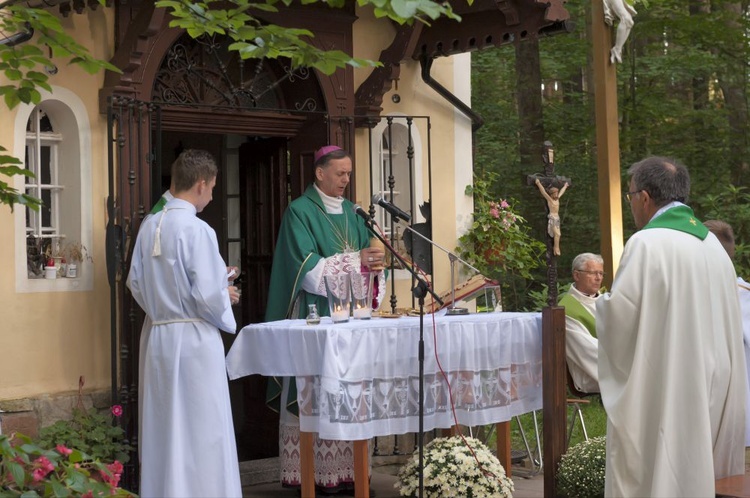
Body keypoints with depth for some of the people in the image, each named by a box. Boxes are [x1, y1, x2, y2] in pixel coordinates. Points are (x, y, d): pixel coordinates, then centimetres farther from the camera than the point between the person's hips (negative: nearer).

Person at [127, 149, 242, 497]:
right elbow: (207, 295, -19)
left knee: (164, 429, 14)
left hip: (158, 336, 7)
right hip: (194, 338, -7)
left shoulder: (149, 225, 3)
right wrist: (226, 296, 1)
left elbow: (136, 282, 10)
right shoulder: (197, 230, -16)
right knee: (202, 432, 3)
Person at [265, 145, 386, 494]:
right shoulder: (299, 212, -5)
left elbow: (364, 260, 12)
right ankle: (312, 475, -1)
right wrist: (356, 261, -20)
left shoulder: (351, 212, 15)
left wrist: (374, 267, -11)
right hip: (314, 316, -6)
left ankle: (346, 470, 8)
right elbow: (307, 269, -14)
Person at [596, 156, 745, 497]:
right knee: (692, 471, 14)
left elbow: (618, 316, -16)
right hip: (706, 389, 8)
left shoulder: (647, 243, -15)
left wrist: (601, 302, 6)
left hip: (657, 391, -7)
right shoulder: (712, 245, 9)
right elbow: (726, 324, 16)